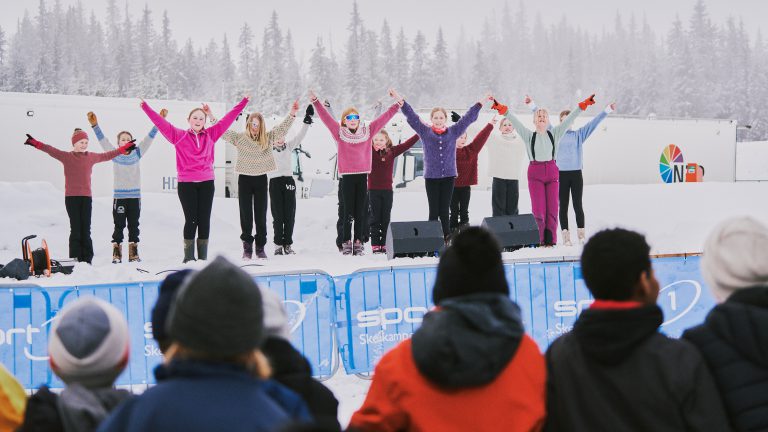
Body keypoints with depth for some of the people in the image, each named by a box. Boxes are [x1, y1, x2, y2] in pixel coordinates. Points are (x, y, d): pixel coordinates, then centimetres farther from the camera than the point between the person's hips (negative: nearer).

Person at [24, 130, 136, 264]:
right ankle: (75, 259, -4)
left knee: (86, 230, 1)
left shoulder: (92, 157, 12)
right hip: (71, 197, -3)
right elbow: (51, 150, -10)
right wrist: (36, 143, -24)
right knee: (75, 229, -6)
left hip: (86, 197, 3)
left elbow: (108, 156, 25)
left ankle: (87, 259, 3)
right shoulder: (66, 157, 2)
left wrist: (124, 149, 28)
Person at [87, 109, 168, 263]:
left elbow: (149, 138, 4)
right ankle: (116, 254, 5)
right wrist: (95, 125, -13)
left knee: (134, 226, 7)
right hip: (119, 197, -2)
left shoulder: (137, 154, 6)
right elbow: (103, 140, -3)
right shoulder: (114, 155, 3)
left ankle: (133, 254, 14)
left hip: (135, 196, 2)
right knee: (119, 226, 1)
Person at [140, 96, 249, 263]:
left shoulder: (211, 135, 8)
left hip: (206, 183, 2)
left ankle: (203, 258, 10)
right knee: (191, 220, -2)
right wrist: (145, 106, -3)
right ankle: (189, 257, 6)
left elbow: (228, 119, 14)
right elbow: (160, 122, 2)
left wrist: (244, 102, 17)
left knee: (204, 220, 4)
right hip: (186, 184, -2)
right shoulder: (178, 136, 4)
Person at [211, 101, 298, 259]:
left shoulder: (268, 138, 4)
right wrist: (211, 117, -8)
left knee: (261, 216, 3)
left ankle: (260, 247, 9)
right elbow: (223, 131, 0)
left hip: (261, 179, 1)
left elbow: (282, 128, 3)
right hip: (244, 179, -1)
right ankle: (247, 247, 7)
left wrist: (292, 114, -9)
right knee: (246, 215, 1)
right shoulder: (239, 137, 1)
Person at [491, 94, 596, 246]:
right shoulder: (529, 135, 6)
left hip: (552, 172, 2)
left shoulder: (555, 134, 10)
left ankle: (550, 239, 3)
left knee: (552, 208, -1)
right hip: (535, 173, -2)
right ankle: (538, 239, -3)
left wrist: (582, 106, -2)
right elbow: (515, 122, -3)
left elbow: (568, 120, 5)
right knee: (538, 208, -6)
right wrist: (502, 109, -14)